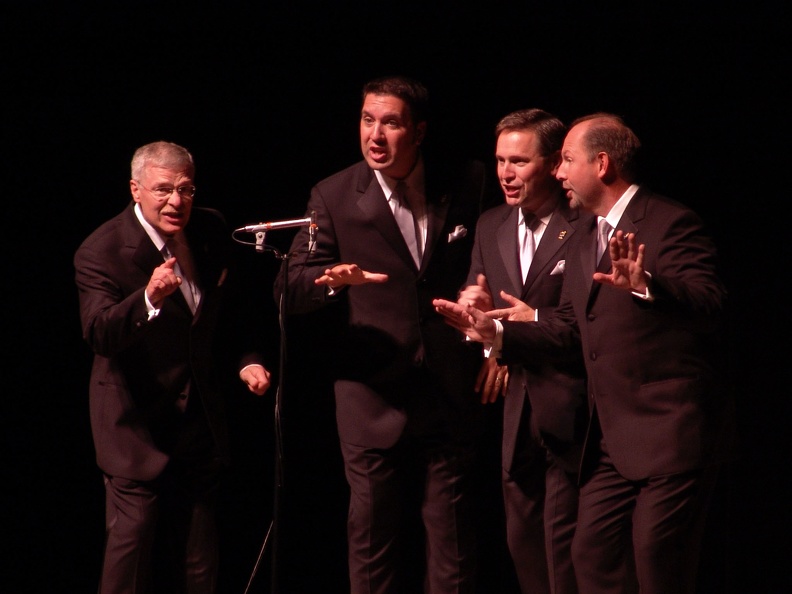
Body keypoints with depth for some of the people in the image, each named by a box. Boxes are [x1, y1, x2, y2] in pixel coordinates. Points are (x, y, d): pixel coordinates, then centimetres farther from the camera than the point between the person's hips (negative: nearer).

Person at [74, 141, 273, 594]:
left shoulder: (211, 231, 1)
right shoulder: (102, 251, -18)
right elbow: (99, 333, -33)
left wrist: (247, 359, 2)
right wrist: (150, 298, -48)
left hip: (198, 417, 6)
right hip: (138, 420, -6)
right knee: (132, 536, -8)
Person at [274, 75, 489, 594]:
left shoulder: (468, 184, 0)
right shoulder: (334, 197, -3)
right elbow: (290, 288, -4)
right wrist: (334, 278, -25)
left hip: (451, 391, 1)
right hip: (375, 394, 0)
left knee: (452, 538, 7)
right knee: (374, 537, 5)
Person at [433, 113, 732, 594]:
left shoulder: (671, 224, -12)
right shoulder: (589, 239, 18)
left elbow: (711, 306, -26)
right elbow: (568, 329, 21)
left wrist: (645, 285, -41)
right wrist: (496, 333, 11)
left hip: (672, 437, -9)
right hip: (613, 441, 9)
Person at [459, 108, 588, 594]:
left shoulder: (588, 227, -9)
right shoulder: (491, 227, 14)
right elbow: (476, 304, 16)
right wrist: (472, 309, -5)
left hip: (570, 412, -7)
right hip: (517, 409, 7)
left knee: (563, 541, -8)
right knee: (523, 540, 11)